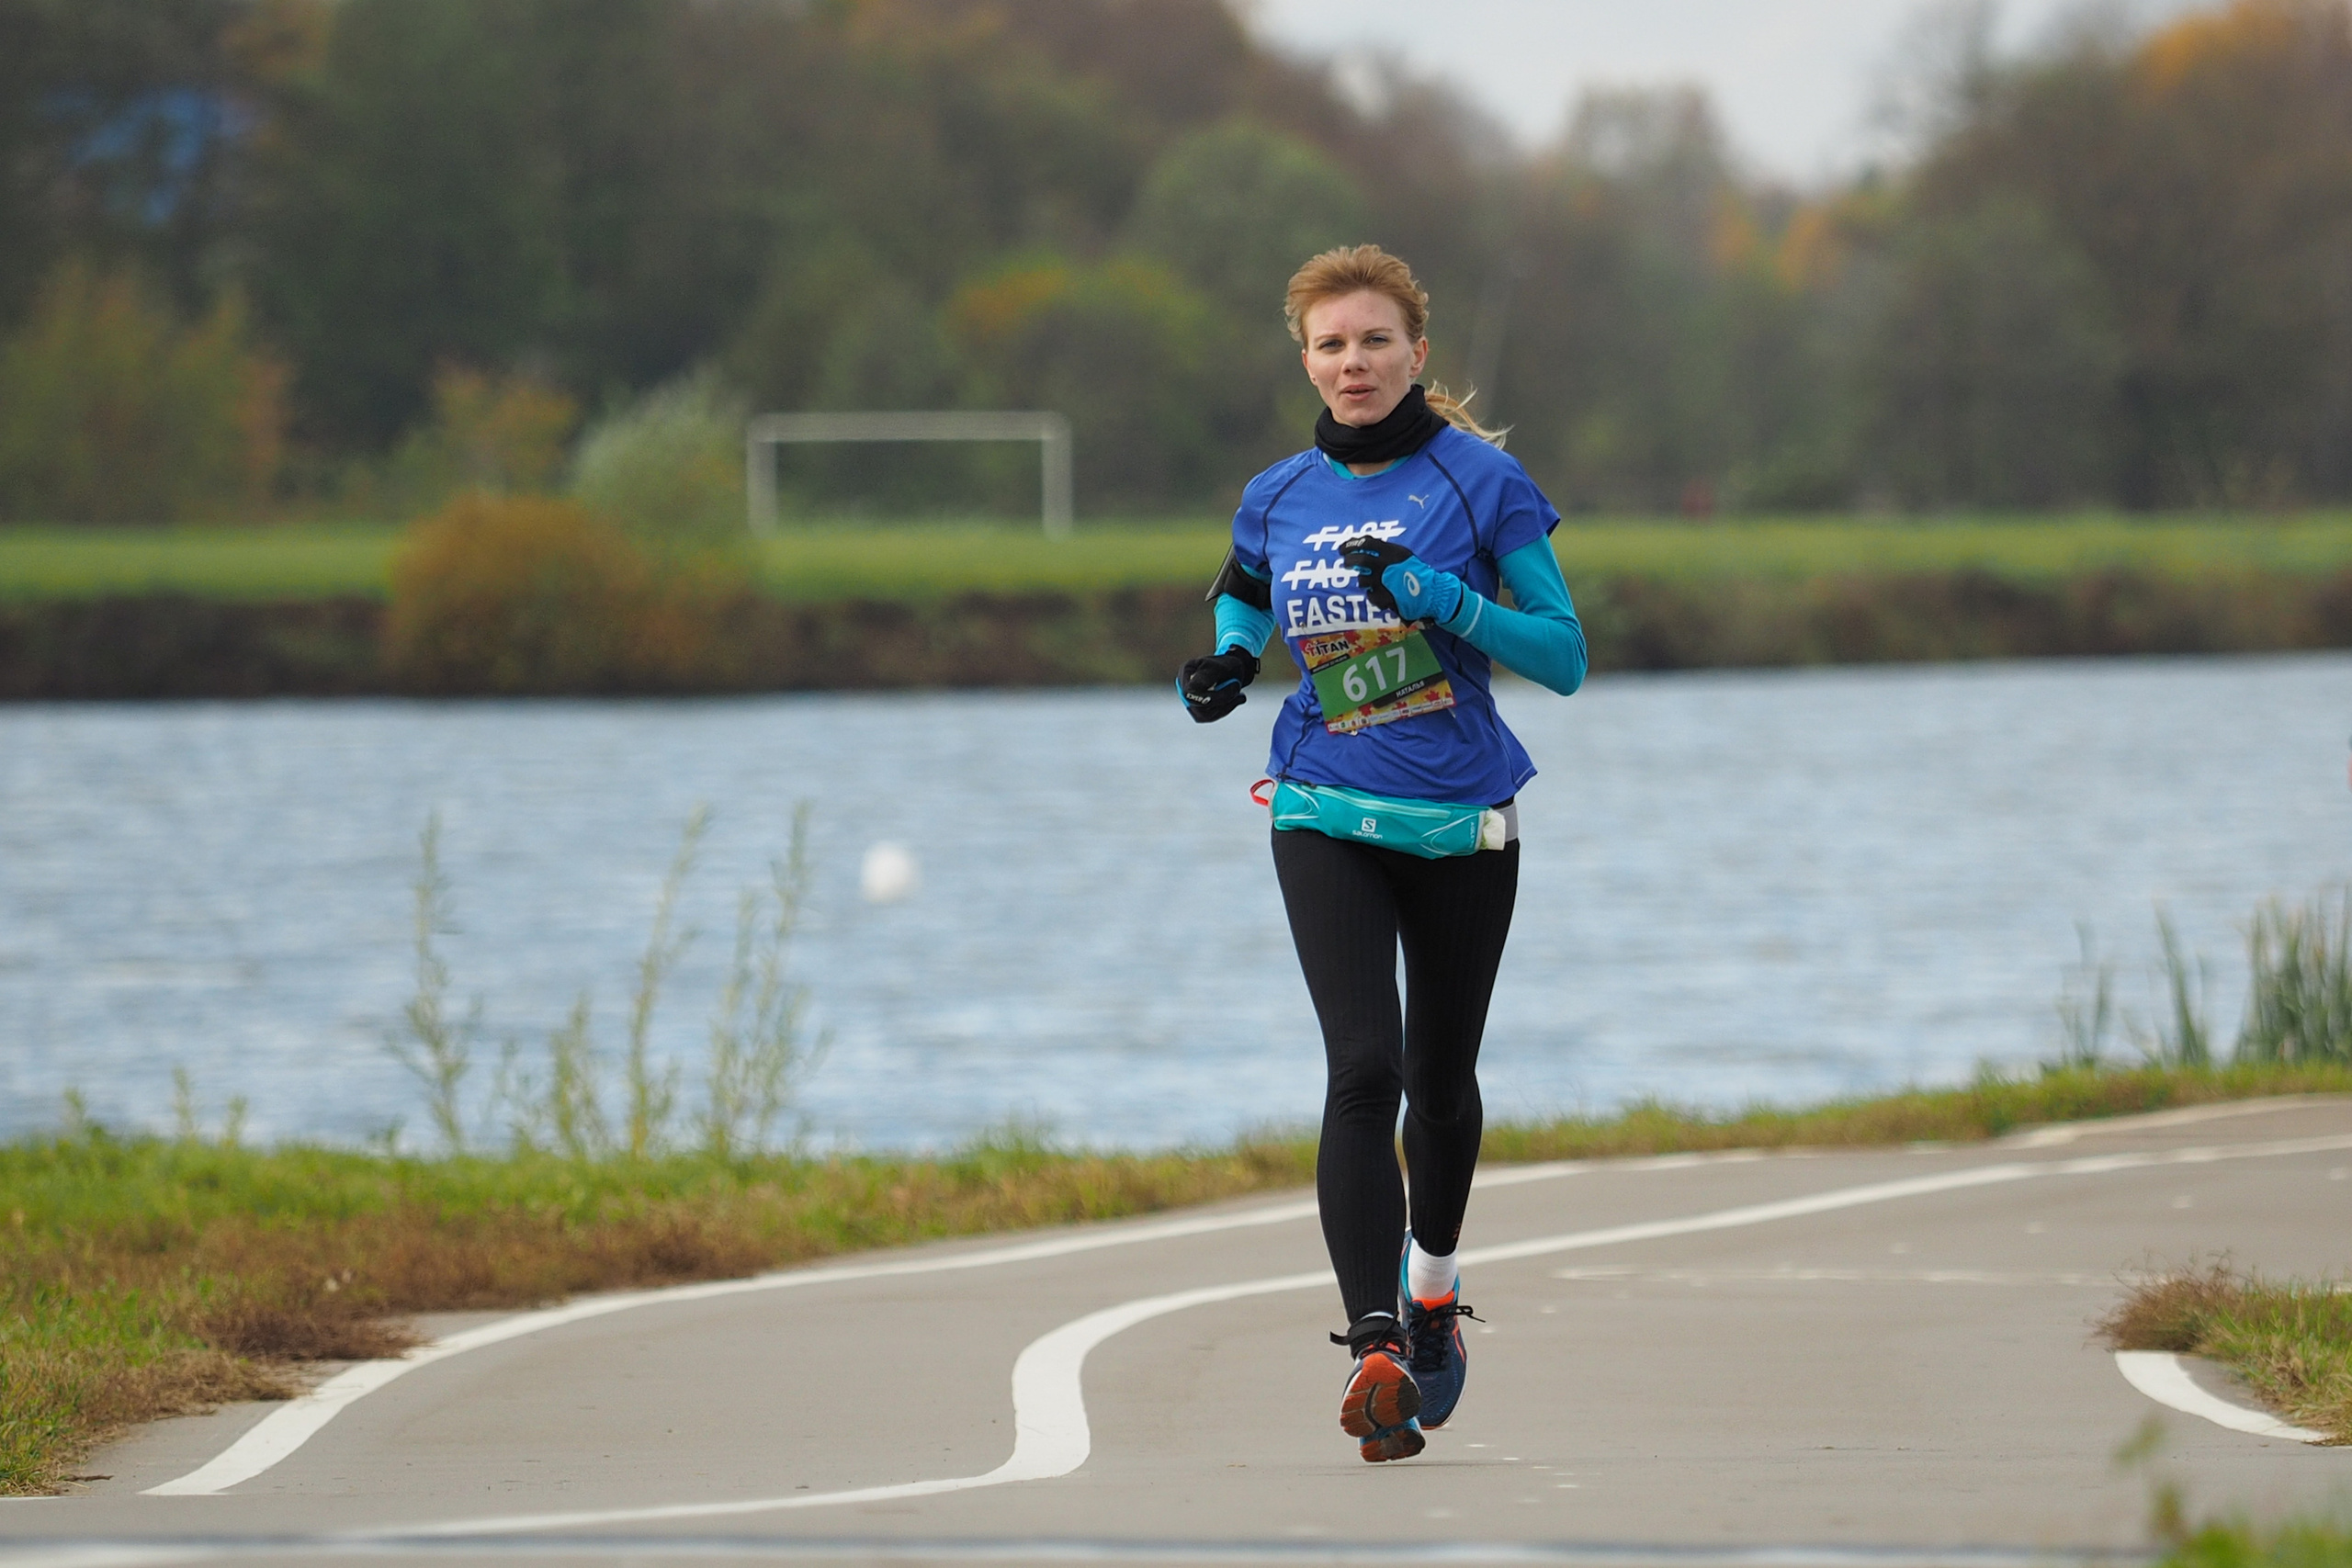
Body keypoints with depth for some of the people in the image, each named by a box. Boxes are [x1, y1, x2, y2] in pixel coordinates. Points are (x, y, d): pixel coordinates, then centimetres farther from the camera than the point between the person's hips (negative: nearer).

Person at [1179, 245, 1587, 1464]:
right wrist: (1229, 663, 2)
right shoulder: (1282, 498, 3)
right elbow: (1241, 590, 25)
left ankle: (1433, 1289, 43)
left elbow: (1564, 656, -7)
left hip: (1462, 822, 0)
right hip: (1328, 816, 0)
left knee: (1440, 1081, 14)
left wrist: (1439, 594, -21)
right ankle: (1377, 1354, -24)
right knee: (1363, 1067, -18)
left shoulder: (1480, 481, -6)